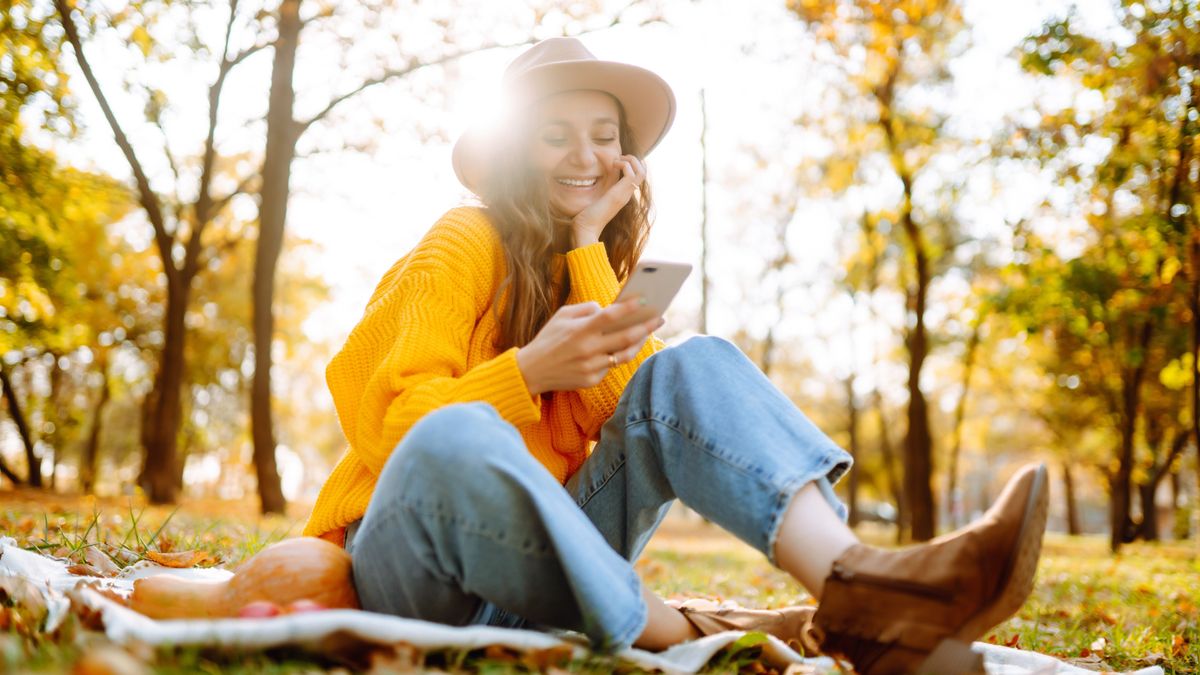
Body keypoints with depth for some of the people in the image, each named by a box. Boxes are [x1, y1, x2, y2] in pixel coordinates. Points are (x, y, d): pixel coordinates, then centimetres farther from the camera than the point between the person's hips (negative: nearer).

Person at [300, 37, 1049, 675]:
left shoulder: (596, 267, 14)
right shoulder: (466, 242, -5)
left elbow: (616, 405, -6)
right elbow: (388, 423, -13)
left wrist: (588, 244, -6)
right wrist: (527, 370, -28)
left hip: (540, 557, 5)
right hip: (411, 553, -5)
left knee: (693, 367, -15)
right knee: (456, 439, -41)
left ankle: (857, 589, -38)